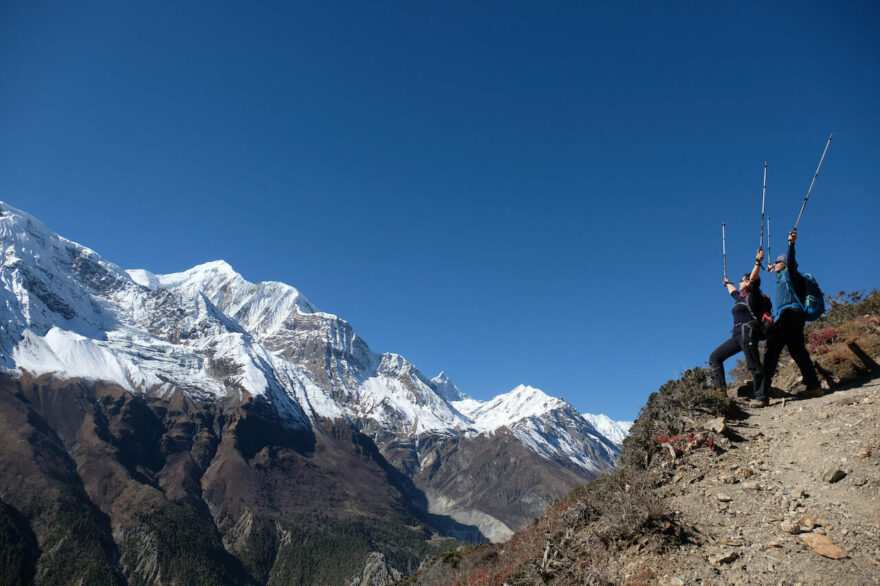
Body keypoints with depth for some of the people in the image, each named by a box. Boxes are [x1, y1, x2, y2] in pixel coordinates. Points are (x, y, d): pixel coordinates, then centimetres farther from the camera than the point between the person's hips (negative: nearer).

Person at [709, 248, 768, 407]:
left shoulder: (752, 296, -1)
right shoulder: (740, 297, 23)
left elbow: (754, 278, -16)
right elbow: (732, 291, 45)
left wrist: (758, 263, -28)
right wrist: (727, 283, 64)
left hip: (748, 333, -10)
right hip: (737, 335, 10)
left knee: (754, 366, -13)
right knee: (715, 357, 8)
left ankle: (761, 398, -11)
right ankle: (721, 390, 3)